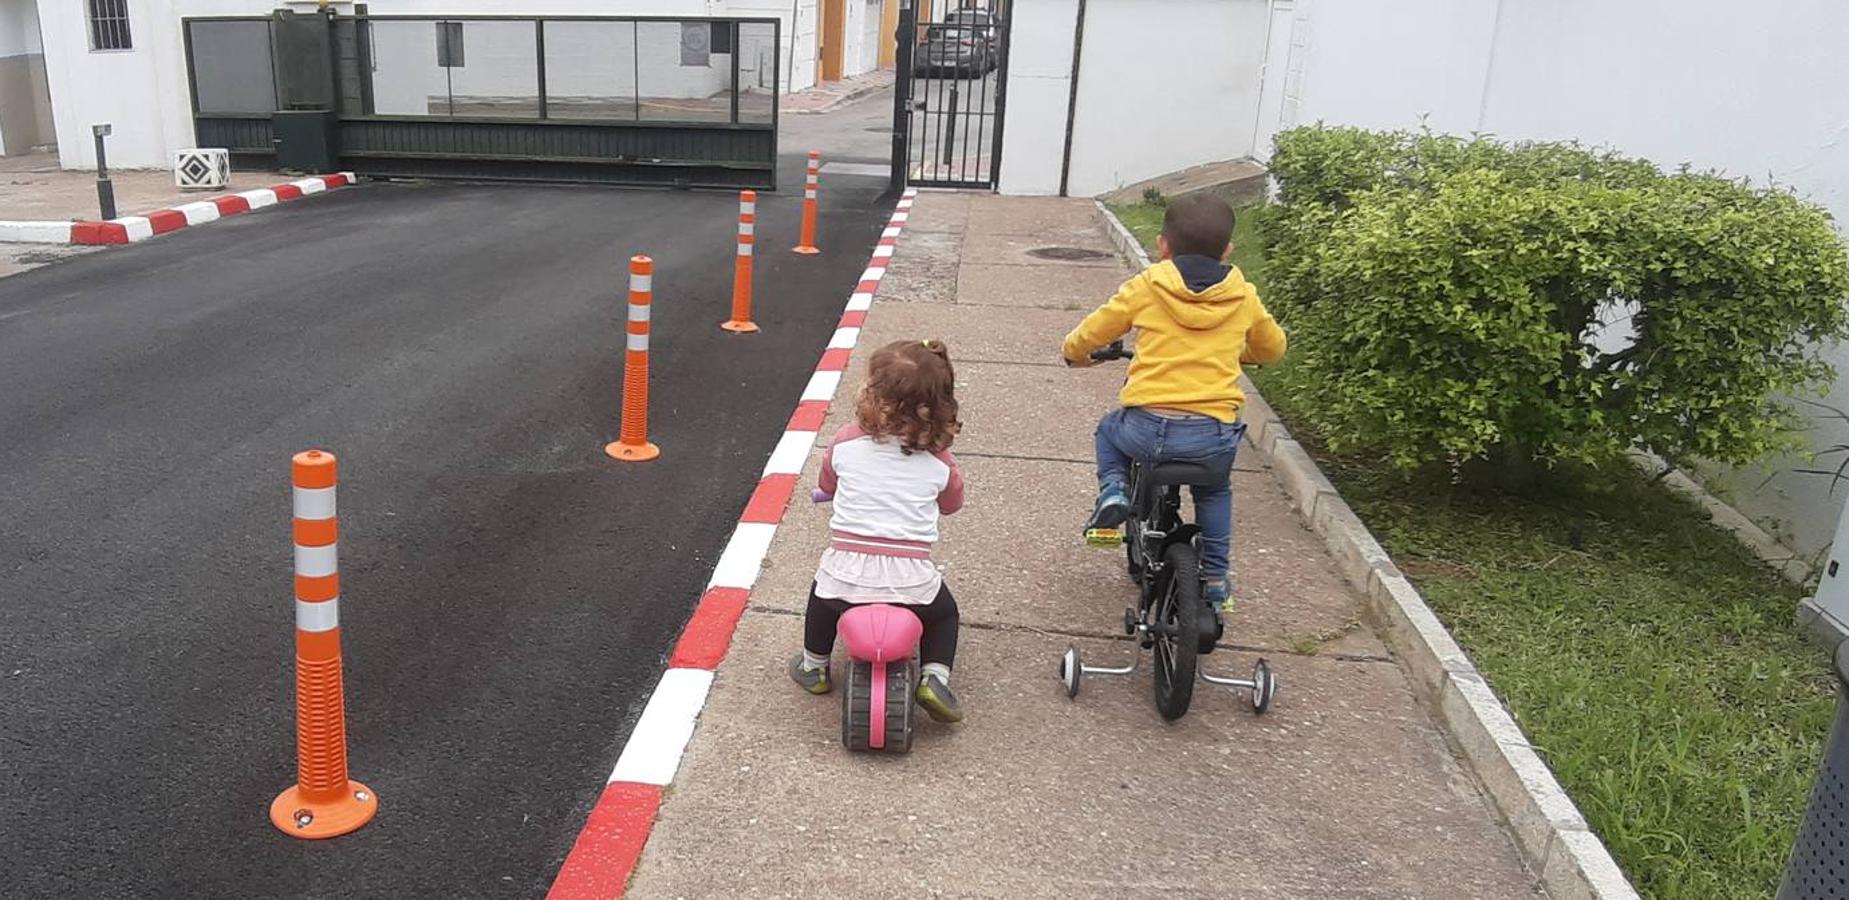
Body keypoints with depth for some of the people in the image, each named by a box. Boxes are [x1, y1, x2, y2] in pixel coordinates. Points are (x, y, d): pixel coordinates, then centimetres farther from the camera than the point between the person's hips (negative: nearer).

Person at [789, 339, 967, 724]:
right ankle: (935, 677, 12)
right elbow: (952, 503, 18)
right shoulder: (939, 459, 0)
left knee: (822, 591, 36)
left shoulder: (847, 441, -1)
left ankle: (814, 664, 44)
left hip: (847, 573, 1)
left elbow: (825, 486, 17)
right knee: (944, 611, 31)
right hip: (911, 583, 0)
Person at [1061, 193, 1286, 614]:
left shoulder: (1145, 287, 4)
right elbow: (1273, 347, 28)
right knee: (1214, 491, 35)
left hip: (1147, 429, -2)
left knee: (1109, 430, 34)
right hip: (1214, 437, 2)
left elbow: (1089, 334, 12)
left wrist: (1074, 352, 35)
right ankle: (1215, 578, 35)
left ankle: (1112, 490, 10)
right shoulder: (1243, 296, 10)